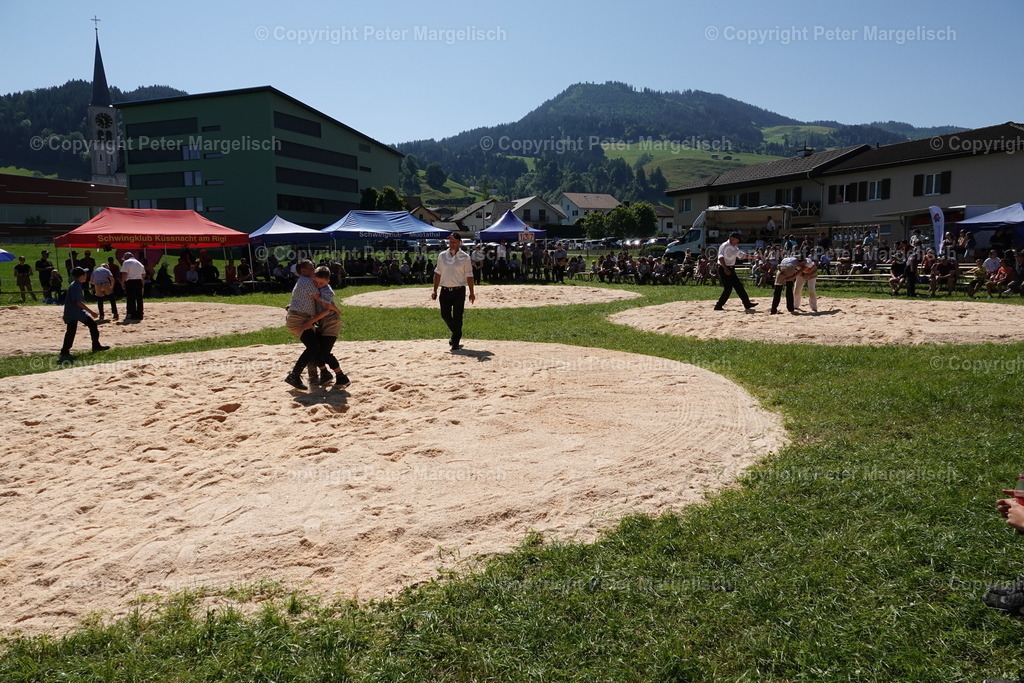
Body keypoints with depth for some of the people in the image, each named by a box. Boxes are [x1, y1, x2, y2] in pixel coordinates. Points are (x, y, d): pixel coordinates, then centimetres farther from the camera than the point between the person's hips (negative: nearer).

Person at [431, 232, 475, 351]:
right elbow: (438, 273, 11)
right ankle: (455, 334, 31)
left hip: (459, 291, -3)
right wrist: (435, 290, 7)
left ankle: (456, 342, 9)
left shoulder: (465, 257, -1)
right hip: (445, 290, 3)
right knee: (445, 315, 5)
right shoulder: (442, 256, 8)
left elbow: (469, 276, -1)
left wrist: (471, 292, -4)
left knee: (457, 317, -2)